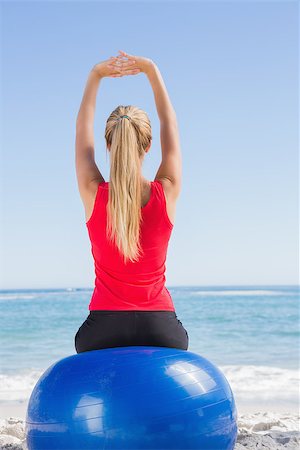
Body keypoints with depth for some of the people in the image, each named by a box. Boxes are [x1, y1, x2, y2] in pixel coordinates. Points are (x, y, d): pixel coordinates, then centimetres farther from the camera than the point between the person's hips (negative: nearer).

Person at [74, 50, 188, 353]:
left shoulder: (93, 194, -6)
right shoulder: (166, 193, -5)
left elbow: (83, 127, 10)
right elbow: (169, 124, 10)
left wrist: (95, 76, 17)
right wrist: (152, 71, 15)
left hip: (102, 328, 0)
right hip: (162, 328, 1)